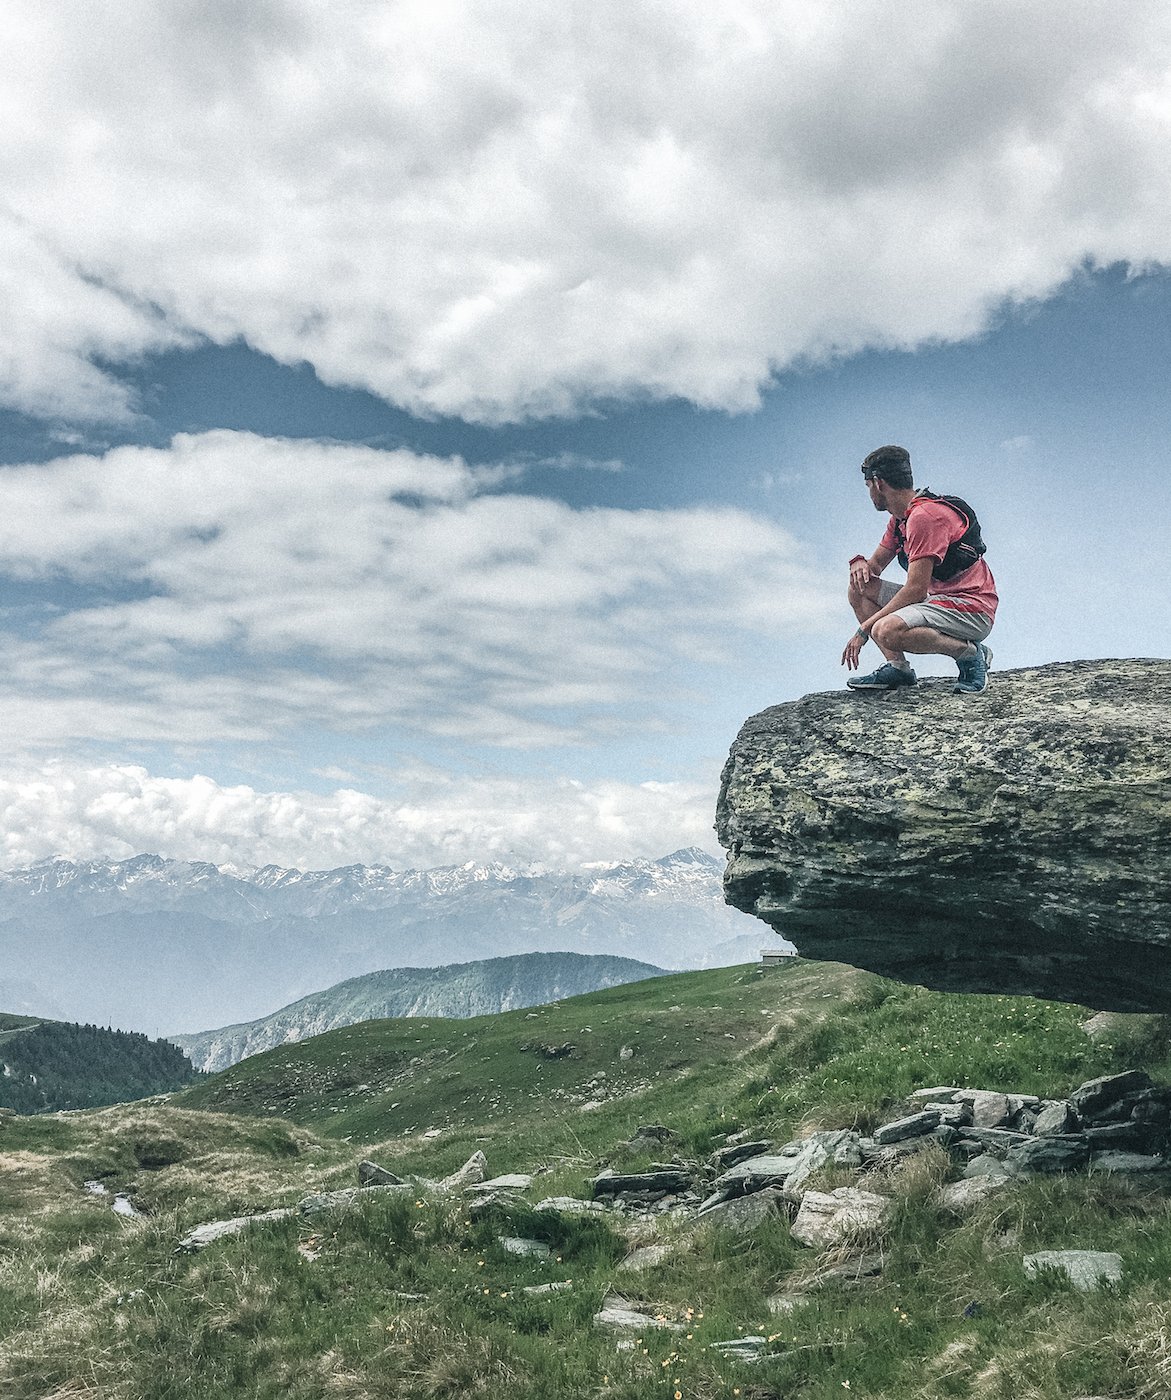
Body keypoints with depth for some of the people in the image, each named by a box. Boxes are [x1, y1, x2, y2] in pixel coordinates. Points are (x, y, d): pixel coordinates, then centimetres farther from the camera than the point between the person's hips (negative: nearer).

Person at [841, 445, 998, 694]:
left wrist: (864, 629, -19)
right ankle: (897, 665, -6)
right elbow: (876, 564, 23)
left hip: (972, 610, -10)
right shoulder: (900, 518, 13)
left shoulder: (925, 515, -18)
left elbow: (916, 590, -23)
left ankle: (971, 653, -12)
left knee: (886, 631, -33)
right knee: (860, 589, 8)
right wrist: (860, 562, -4)